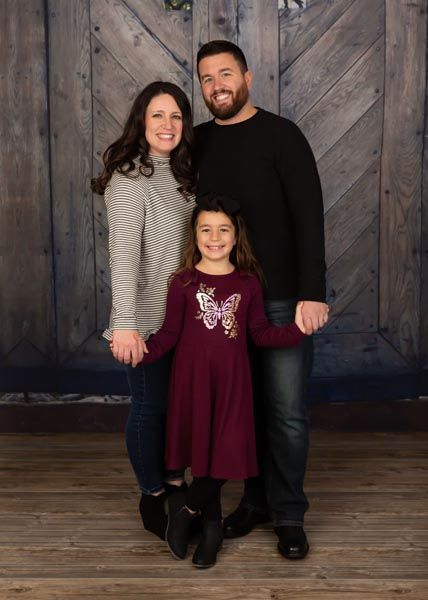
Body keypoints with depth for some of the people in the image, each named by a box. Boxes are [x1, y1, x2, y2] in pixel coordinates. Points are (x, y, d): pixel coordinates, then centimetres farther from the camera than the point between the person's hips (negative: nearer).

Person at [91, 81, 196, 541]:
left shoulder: (180, 173, 8)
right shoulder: (130, 178, -16)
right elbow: (123, 255, -24)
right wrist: (124, 324, -30)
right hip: (148, 319, -7)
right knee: (150, 406, 6)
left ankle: (173, 481, 35)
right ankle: (152, 497, 24)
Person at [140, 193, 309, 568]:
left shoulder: (248, 282, 3)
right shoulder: (184, 283, -1)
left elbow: (260, 333, 6)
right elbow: (169, 334, -1)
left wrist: (296, 331, -7)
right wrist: (141, 351, -17)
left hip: (232, 380, 2)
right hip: (193, 378, -1)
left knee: (228, 451, 0)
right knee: (201, 449, 5)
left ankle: (184, 509, 23)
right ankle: (212, 524, 26)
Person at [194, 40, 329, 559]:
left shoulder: (281, 135, -5)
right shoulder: (197, 142, 9)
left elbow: (308, 218, -10)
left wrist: (312, 294, -18)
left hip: (281, 299, -4)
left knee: (286, 411, 0)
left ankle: (288, 515, 15)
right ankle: (256, 499, 25)